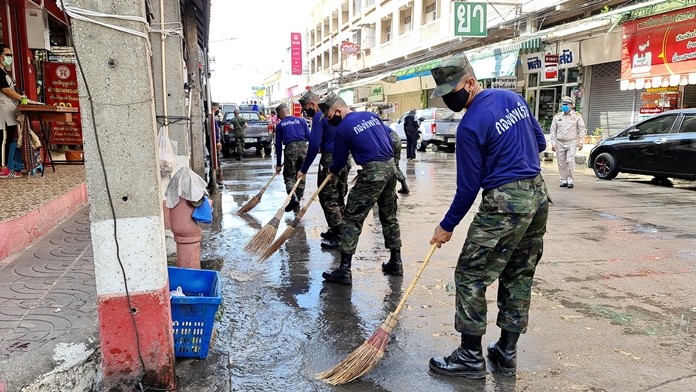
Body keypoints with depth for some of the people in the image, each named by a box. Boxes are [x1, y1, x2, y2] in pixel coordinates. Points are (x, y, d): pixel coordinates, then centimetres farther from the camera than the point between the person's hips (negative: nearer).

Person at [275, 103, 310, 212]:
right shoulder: (301, 120, 17)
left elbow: (278, 145, 14)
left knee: (289, 176, 9)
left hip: (290, 148, -2)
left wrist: (278, 164, 17)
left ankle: (293, 197, -17)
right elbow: (309, 137, 9)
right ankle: (297, 205, 15)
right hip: (303, 147, 2)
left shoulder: (280, 125, 15)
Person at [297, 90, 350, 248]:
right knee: (339, 197, 15)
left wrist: (304, 169, -14)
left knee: (328, 199, -3)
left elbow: (314, 145, -17)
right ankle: (336, 231, 23)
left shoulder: (318, 117, -9)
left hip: (330, 160, -9)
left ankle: (338, 236, -4)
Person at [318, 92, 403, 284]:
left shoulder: (342, 129, -6)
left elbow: (340, 160, 3)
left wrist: (332, 170, 25)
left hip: (372, 171, -7)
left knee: (352, 219, -1)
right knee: (389, 216, 19)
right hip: (391, 166, 8)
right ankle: (395, 263, 26)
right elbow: (390, 139, 19)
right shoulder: (371, 115, 14)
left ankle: (344, 270, -2)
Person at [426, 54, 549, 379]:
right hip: (538, 194, 9)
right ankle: (507, 353, 24)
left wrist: (447, 226, -1)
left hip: (504, 204, -9)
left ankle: (471, 357, 8)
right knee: (518, 277, 14)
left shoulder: (471, 125, -15)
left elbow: (468, 186, -11)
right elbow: (540, 142, 17)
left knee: (470, 277, 1)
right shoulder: (513, 98, 8)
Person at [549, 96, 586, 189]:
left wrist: (580, 142, -3)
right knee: (561, 163, 4)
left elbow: (582, 130, 6)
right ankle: (564, 180, 14)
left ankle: (571, 181, -4)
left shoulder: (577, 116, 4)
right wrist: (553, 143, 3)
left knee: (570, 161, -13)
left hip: (572, 142, -2)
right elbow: (553, 130, 9)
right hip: (560, 143, 3)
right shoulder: (557, 116, 9)